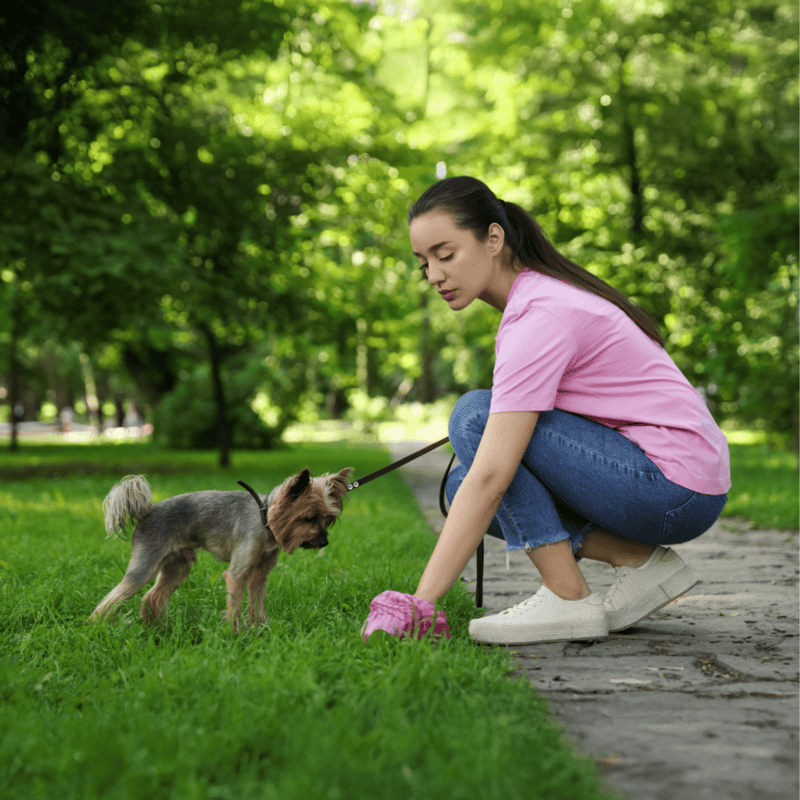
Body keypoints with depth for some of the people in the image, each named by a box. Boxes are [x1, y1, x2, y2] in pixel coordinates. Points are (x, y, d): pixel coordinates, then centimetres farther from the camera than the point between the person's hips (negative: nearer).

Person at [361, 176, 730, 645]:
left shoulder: (539, 319, -20)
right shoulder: (546, 291, 10)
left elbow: (490, 479, -26)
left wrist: (421, 602, -27)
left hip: (676, 489, -9)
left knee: (475, 415, -15)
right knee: (464, 486, 5)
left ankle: (568, 599, -13)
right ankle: (640, 561, 2)